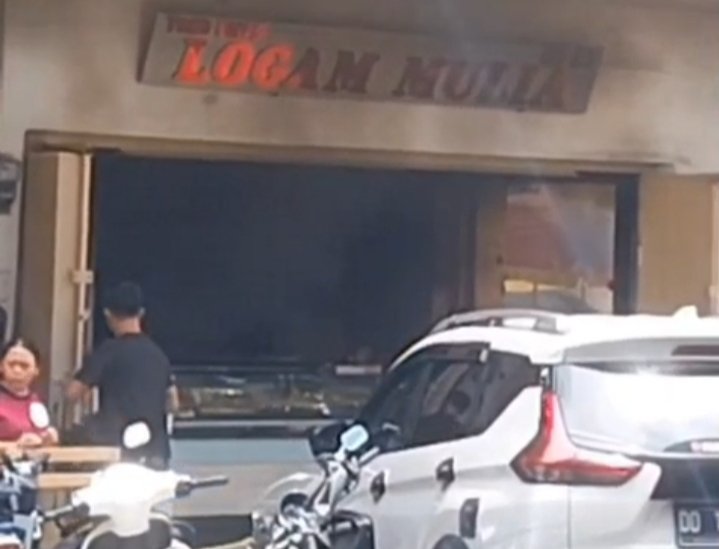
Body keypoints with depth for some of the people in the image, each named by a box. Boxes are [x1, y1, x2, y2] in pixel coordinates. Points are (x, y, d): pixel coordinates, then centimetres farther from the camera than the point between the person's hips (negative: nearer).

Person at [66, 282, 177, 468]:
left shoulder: (109, 350, -8)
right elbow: (172, 401, 18)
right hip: (155, 451, 5)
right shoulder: (157, 352, 9)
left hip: (118, 449, -5)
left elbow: (73, 393, -5)